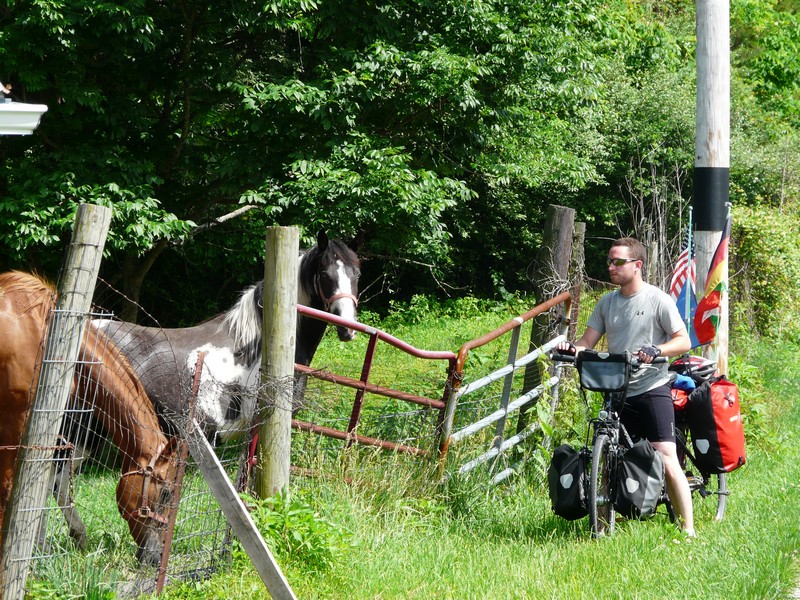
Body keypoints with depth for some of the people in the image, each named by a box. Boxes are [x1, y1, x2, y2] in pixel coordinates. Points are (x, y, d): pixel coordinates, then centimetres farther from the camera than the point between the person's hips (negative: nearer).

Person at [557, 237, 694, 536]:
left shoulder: (658, 300, -4)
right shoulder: (607, 302, 12)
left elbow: (683, 341, -7)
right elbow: (588, 340, 10)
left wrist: (655, 350, -26)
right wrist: (572, 347, -13)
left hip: (651, 389, -6)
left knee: (667, 461, -14)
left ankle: (687, 530, -12)